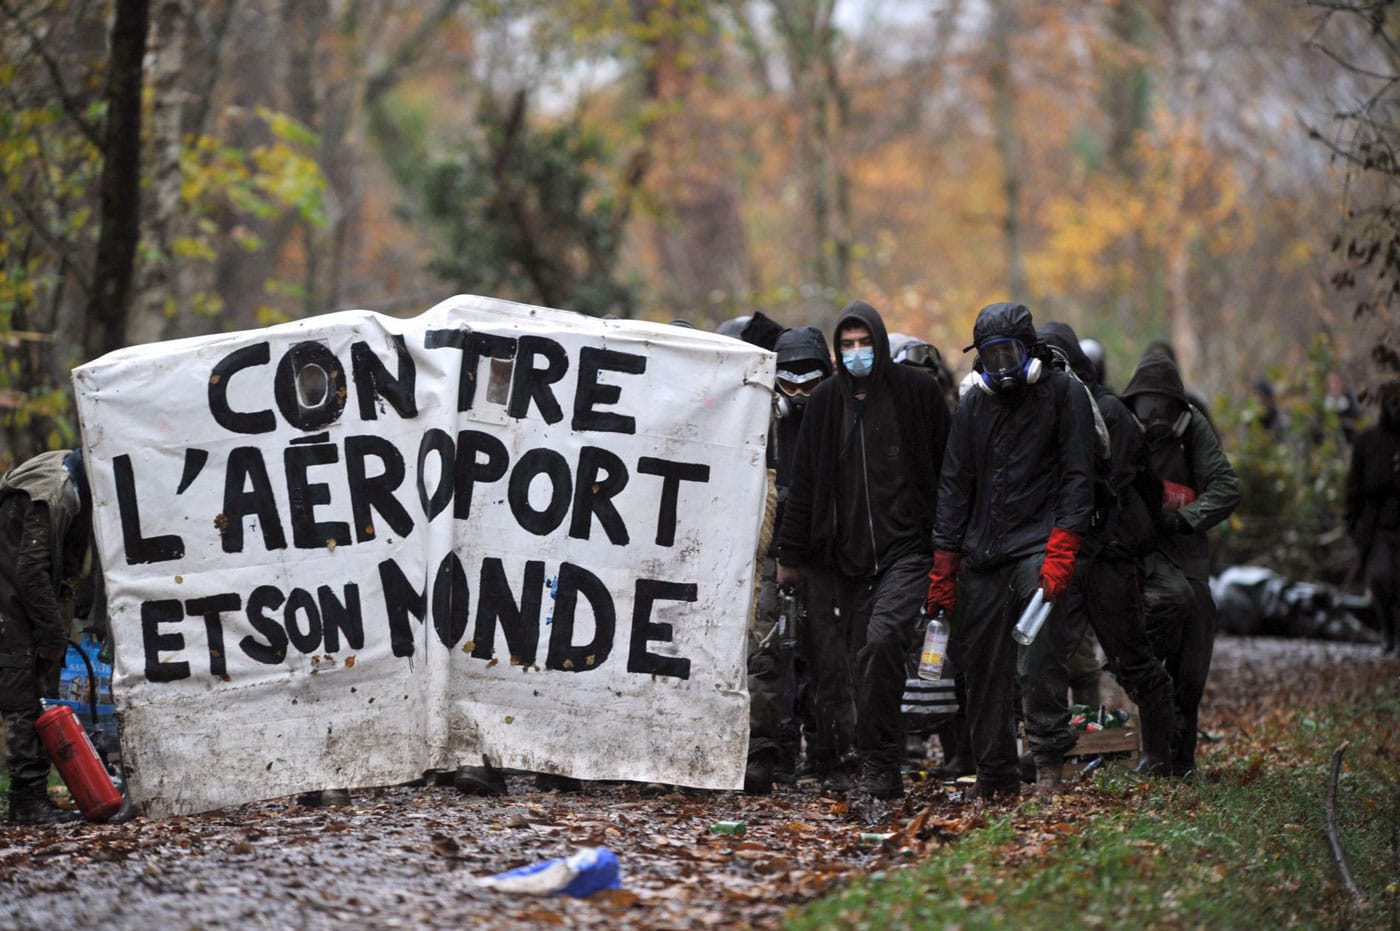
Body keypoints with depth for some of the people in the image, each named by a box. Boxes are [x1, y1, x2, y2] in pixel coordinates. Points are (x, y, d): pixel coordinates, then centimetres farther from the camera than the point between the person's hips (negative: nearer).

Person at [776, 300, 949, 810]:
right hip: (849, 554, 4)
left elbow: (947, 468, 4)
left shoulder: (916, 390, 1)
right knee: (869, 654, 2)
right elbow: (804, 482, 14)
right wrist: (790, 554, 15)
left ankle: (876, 766, -17)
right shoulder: (826, 401, 9)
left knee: (882, 640, -21)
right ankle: (884, 769, 12)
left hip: (908, 546, -4)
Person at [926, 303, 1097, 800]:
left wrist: (1060, 550, -16)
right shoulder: (973, 405, 15)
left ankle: (1050, 754, -18)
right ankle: (996, 772, 11)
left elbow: (1076, 476, -5)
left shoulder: (1063, 395, 1)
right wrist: (943, 567, 9)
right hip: (981, 552, 5)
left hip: (1037, 540, -5)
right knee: (983, 663, 3)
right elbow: (953, 486, 16)